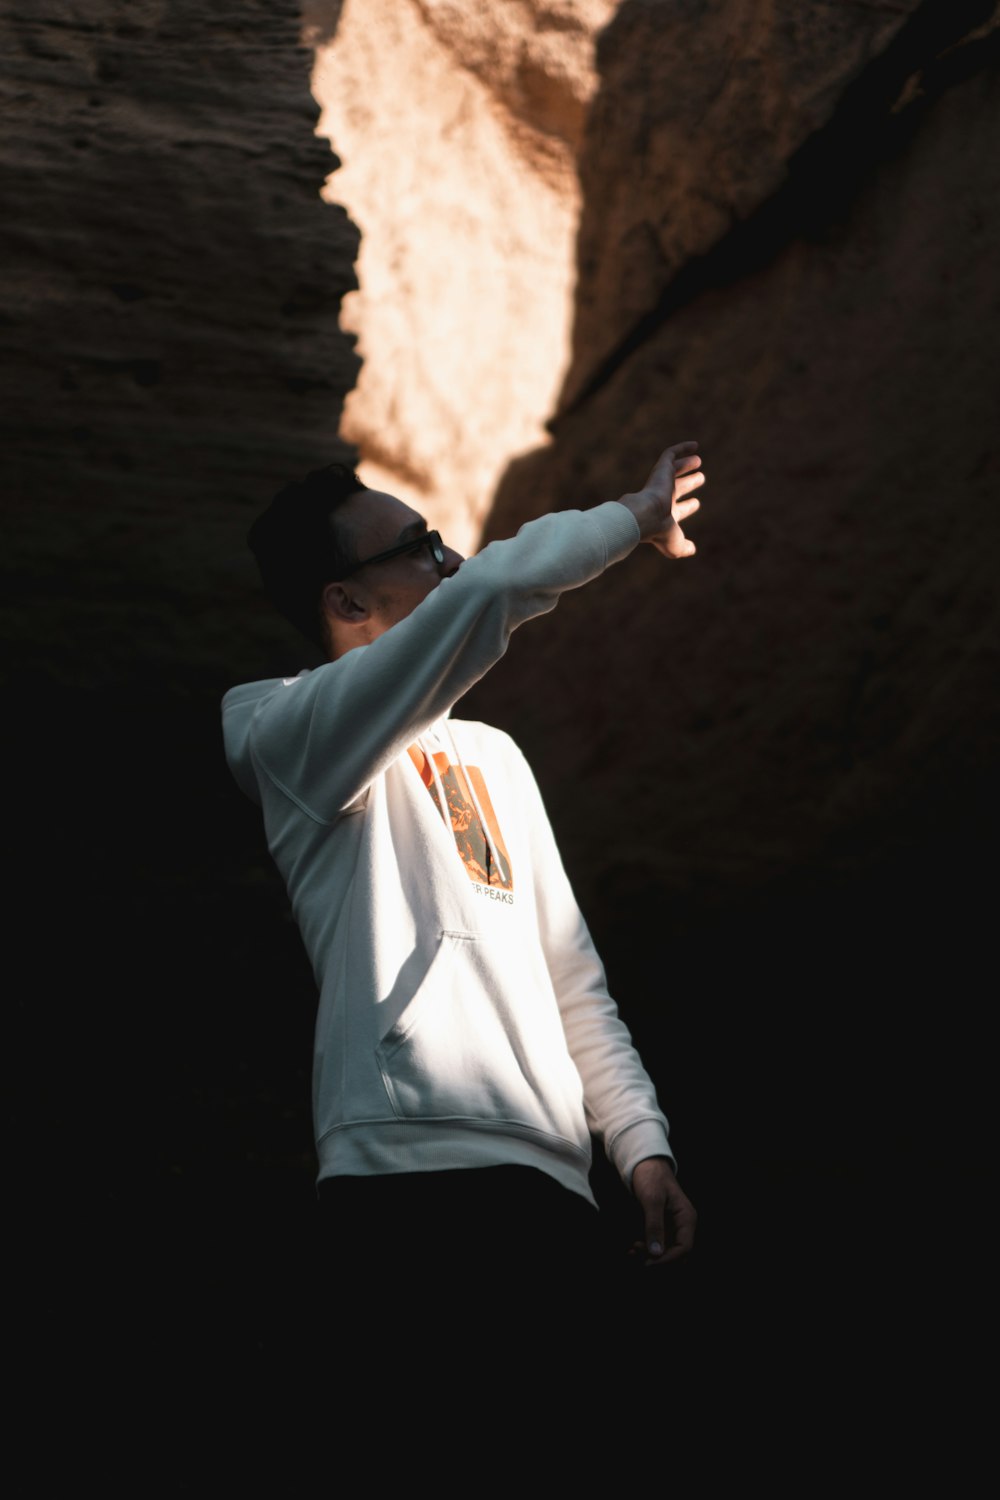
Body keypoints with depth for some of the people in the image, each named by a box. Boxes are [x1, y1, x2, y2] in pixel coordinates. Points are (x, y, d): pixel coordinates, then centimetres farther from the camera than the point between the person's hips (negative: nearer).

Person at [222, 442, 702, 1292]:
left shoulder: (492, 757, 26)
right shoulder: (294, 730, -2)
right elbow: (488, 591, -16)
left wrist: (641, 1143, 12)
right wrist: (637, 518, 0)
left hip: (552, 1183, 8)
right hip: (421, 1168, -8)